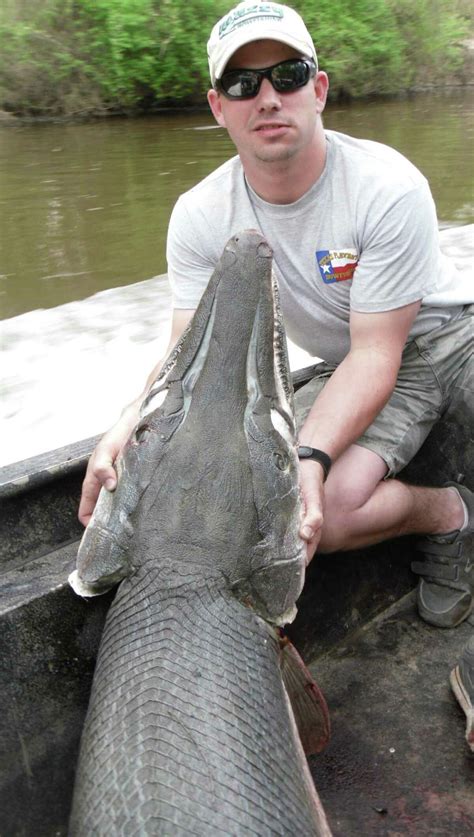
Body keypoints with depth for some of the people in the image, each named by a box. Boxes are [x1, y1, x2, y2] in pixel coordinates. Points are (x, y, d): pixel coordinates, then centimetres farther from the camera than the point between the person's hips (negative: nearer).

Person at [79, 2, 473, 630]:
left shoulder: (389, 188, -24)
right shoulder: (200, 217, -11)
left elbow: (375, 353, -25)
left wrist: (310, 456, -41)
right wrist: (127, 429, -33)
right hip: (346, 369, 5)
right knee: (323, 513, -21)